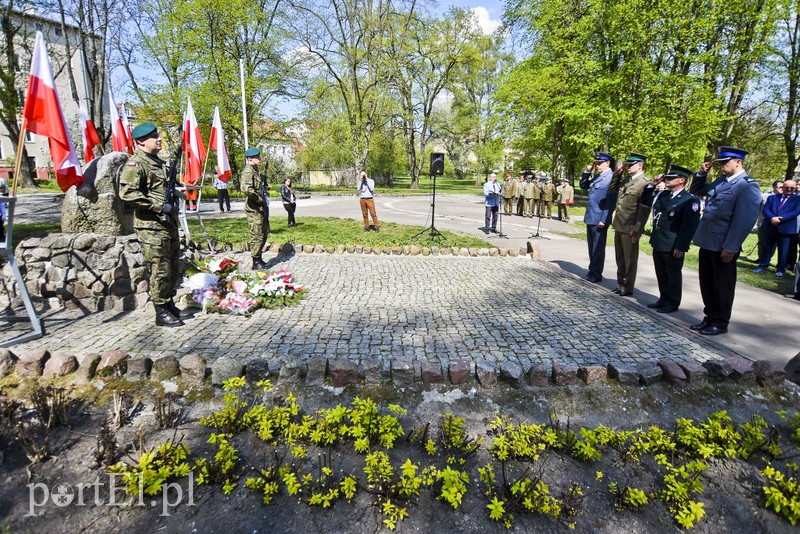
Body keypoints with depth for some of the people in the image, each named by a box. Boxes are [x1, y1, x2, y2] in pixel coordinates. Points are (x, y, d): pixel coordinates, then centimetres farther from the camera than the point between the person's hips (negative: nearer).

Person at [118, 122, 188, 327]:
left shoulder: (158, 162, 18)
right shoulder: (135, 163, -11)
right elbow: (127, 193, -23)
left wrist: (177, 193, 13)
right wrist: (159, 206, -21)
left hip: (169, 223, 9)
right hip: (152, 227, -9)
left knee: (173, 268, 15)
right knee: (160, 270, -4)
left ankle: (170, 305, 28)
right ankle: (161, 313, 7)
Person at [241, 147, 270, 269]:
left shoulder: (256, 170, 17)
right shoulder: (248, 171, -14)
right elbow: (246, 189, -29)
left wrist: (267, 186, 13)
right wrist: (259, 199, -21)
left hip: (262, 208, 10)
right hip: (254, 209, -10)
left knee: (264, 234, 16)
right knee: (257, 235, -5)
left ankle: (259, 258, 28)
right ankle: (256, 262, 5)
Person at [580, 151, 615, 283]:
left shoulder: (611, 177, -14)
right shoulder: (596, 176, 13)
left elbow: (611, 201, -18)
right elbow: (583, 186, 25)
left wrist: (604, 220, -21)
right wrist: (587, 171, 9)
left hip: (599, 219, -8)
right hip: (590, 218, 8)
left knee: (598, 248, 1)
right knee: (592, 247, 16)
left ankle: (596, 275, 11)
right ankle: (592, 272, 26)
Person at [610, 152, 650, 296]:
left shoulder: (644, 184, -12)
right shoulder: (625, 180, 12)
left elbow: (644, 210, -17)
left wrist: (637, 230, -20)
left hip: (630, 229, -8)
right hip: (619, 226, 8)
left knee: (629, 260, 4)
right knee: (620, 259, 17)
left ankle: (627, 288, 15)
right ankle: (620, 284, 30)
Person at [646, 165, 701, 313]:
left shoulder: (690, 200, -12)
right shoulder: (663, 196, 11)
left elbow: (690, 226, -16)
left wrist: (681, 247, -19)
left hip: (673, 246, -7)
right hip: (658, 243, 7)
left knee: (673, 274, 6)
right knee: (661, 273, 16)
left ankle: (673, 303, 18)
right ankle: (663, 299, 30)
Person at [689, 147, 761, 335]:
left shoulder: (747, 186, -13)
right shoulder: (720, 181, 11)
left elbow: (744, 220, -18)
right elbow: (696, 191, 27)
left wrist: (730, 247, -20)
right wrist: (702, 173, 9)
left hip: (723, 247, -8)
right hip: (707, 242, 8)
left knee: (722, 286, 6)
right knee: (707, 283, 15)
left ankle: (720, 323, 19)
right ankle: (710, 317, 28)